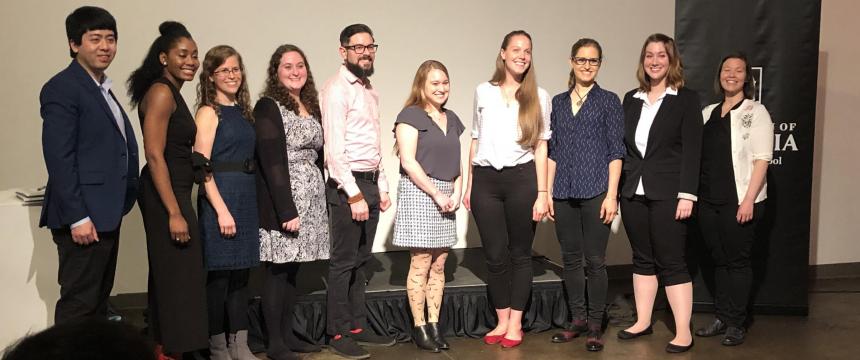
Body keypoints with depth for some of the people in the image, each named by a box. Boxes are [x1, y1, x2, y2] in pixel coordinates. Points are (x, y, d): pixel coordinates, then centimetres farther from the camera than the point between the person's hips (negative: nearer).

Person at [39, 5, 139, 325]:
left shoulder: (102, 88, 17)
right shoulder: (61, 89, -10)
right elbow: (59, 159, -16)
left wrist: (117, 206, 14)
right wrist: (78, 218, -20)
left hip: (107, 214, 9)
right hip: (84, 218, -9)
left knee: (98, 301, 16)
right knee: (78, 305, -2)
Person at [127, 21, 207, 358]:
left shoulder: (172, 92, 14)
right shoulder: (161, 93, -14)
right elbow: (154, 156, -20)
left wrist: (178, 206, 12)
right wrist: (174, 213, -23)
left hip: (173, 192, 10)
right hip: (166, 195, -10)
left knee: (170, 274, 16)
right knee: (177, 275, -2)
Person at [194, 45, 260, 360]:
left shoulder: (243, 110, 13)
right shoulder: (209, 112, -6)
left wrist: (249, 199, 8)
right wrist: (221, 209, -17)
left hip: (247, 197, 7)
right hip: (219, 197, -6)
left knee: (241, 272, 10)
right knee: (219, 274, 1)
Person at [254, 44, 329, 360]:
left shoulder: (311, 107, 14)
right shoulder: (268, 106, -8)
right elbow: (273, 162, -15)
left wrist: (320, 198, 10)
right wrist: (286, 209, -20)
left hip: (311, 197, 7)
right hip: (283, 199, -7)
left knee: (292, 268, 12)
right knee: (278, 269, -1)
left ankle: (288, 334, 22)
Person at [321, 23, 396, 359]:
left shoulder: (370, 91, 16)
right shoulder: (337, 89, -10)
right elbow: (335, 148, -17)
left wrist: (382, 187, 16)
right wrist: (354, 194, -20)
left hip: (370, 183, 8)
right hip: (347, 185, -8)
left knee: (360, 261, 13)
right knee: (343, 262, -1)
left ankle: (358, 326, 23)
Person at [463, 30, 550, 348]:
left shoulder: (538, 96, 5)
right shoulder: (483, 92, 8)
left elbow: (541, 147, 3)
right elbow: (475, 141, 12)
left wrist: (542, 193, -2)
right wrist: (468, 185, 9)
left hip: (522, 179, -1)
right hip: (485, 180, 1)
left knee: (520, 253, 7)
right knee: (495, 255, 6)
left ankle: (515, 324, 19)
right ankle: (501, 321, 21)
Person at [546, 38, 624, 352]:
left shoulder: (609, 101, 2)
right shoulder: (558, 102, 12)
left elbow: (615, 151, -2)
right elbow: (552, 151, 12)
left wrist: (611, 195, -9)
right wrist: (547, 192, 7)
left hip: (595, 192, -3)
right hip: (564, 193, 4)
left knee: (594, 260, 1)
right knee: (570, 259, 10)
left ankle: (595, 325, 13)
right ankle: (577, 320, 22)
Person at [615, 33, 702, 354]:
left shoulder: (686, 99, -1)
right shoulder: (631, 100, 11)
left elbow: (692, 151, -6)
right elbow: (622, 146, 11)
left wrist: (687, 195, -13)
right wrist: (615, 189, 7)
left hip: (667, 194, -4)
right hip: (633, 193, 4)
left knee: (672, 262, -2)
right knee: (642, 259, 12)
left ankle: (684, 333, 6)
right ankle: (643, 322, 23)